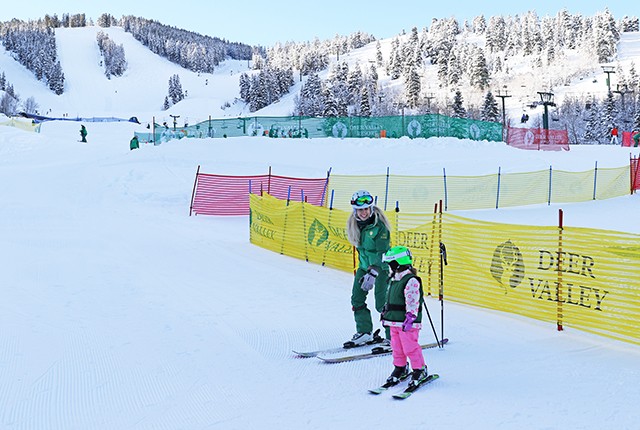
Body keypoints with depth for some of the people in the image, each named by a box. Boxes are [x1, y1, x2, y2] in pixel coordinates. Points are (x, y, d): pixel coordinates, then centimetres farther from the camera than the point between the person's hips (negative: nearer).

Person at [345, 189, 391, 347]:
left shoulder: (379, 226, -23)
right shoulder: (354, 224, -1)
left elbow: (382, 253, -26)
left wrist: (372, 273, -35)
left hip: (381, 266, -7)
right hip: (364, 265, 7)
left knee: (381, 304, -8)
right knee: (357, 298, 3)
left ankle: (393, 337, 4)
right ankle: (364, 333, 16)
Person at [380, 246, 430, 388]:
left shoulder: (411, 281, -16)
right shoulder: (393, 280, 13)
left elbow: (413, 302, -21)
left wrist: (410, 317, -26)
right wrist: (385, 313, 25)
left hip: (407, 323, -9)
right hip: (394, 322, 9)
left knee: (410, 347, -5)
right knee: (396, 347, 14)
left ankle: (420, 370, 8)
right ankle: (400, 368, 28)